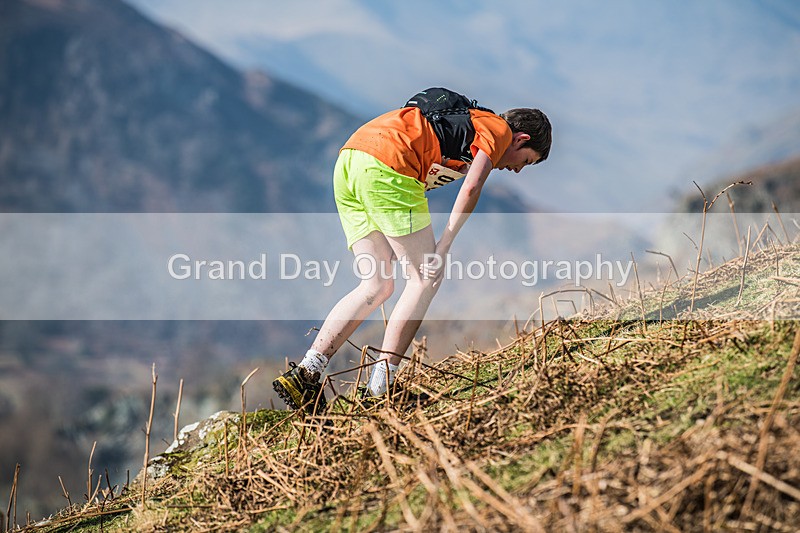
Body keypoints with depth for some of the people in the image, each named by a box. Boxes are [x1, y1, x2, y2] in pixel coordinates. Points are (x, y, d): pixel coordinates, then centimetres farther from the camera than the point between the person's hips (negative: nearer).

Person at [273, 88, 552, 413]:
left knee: (377, 286, 10)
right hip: (386, 167, -9)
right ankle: (381, 388, -6)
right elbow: (471, 188, -7)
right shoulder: (498, 129, 9)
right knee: (425, 277, -1)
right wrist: (444, 246, -6)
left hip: (347, 163, 9)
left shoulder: (467, 120, 34)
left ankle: (304, 374, 1)